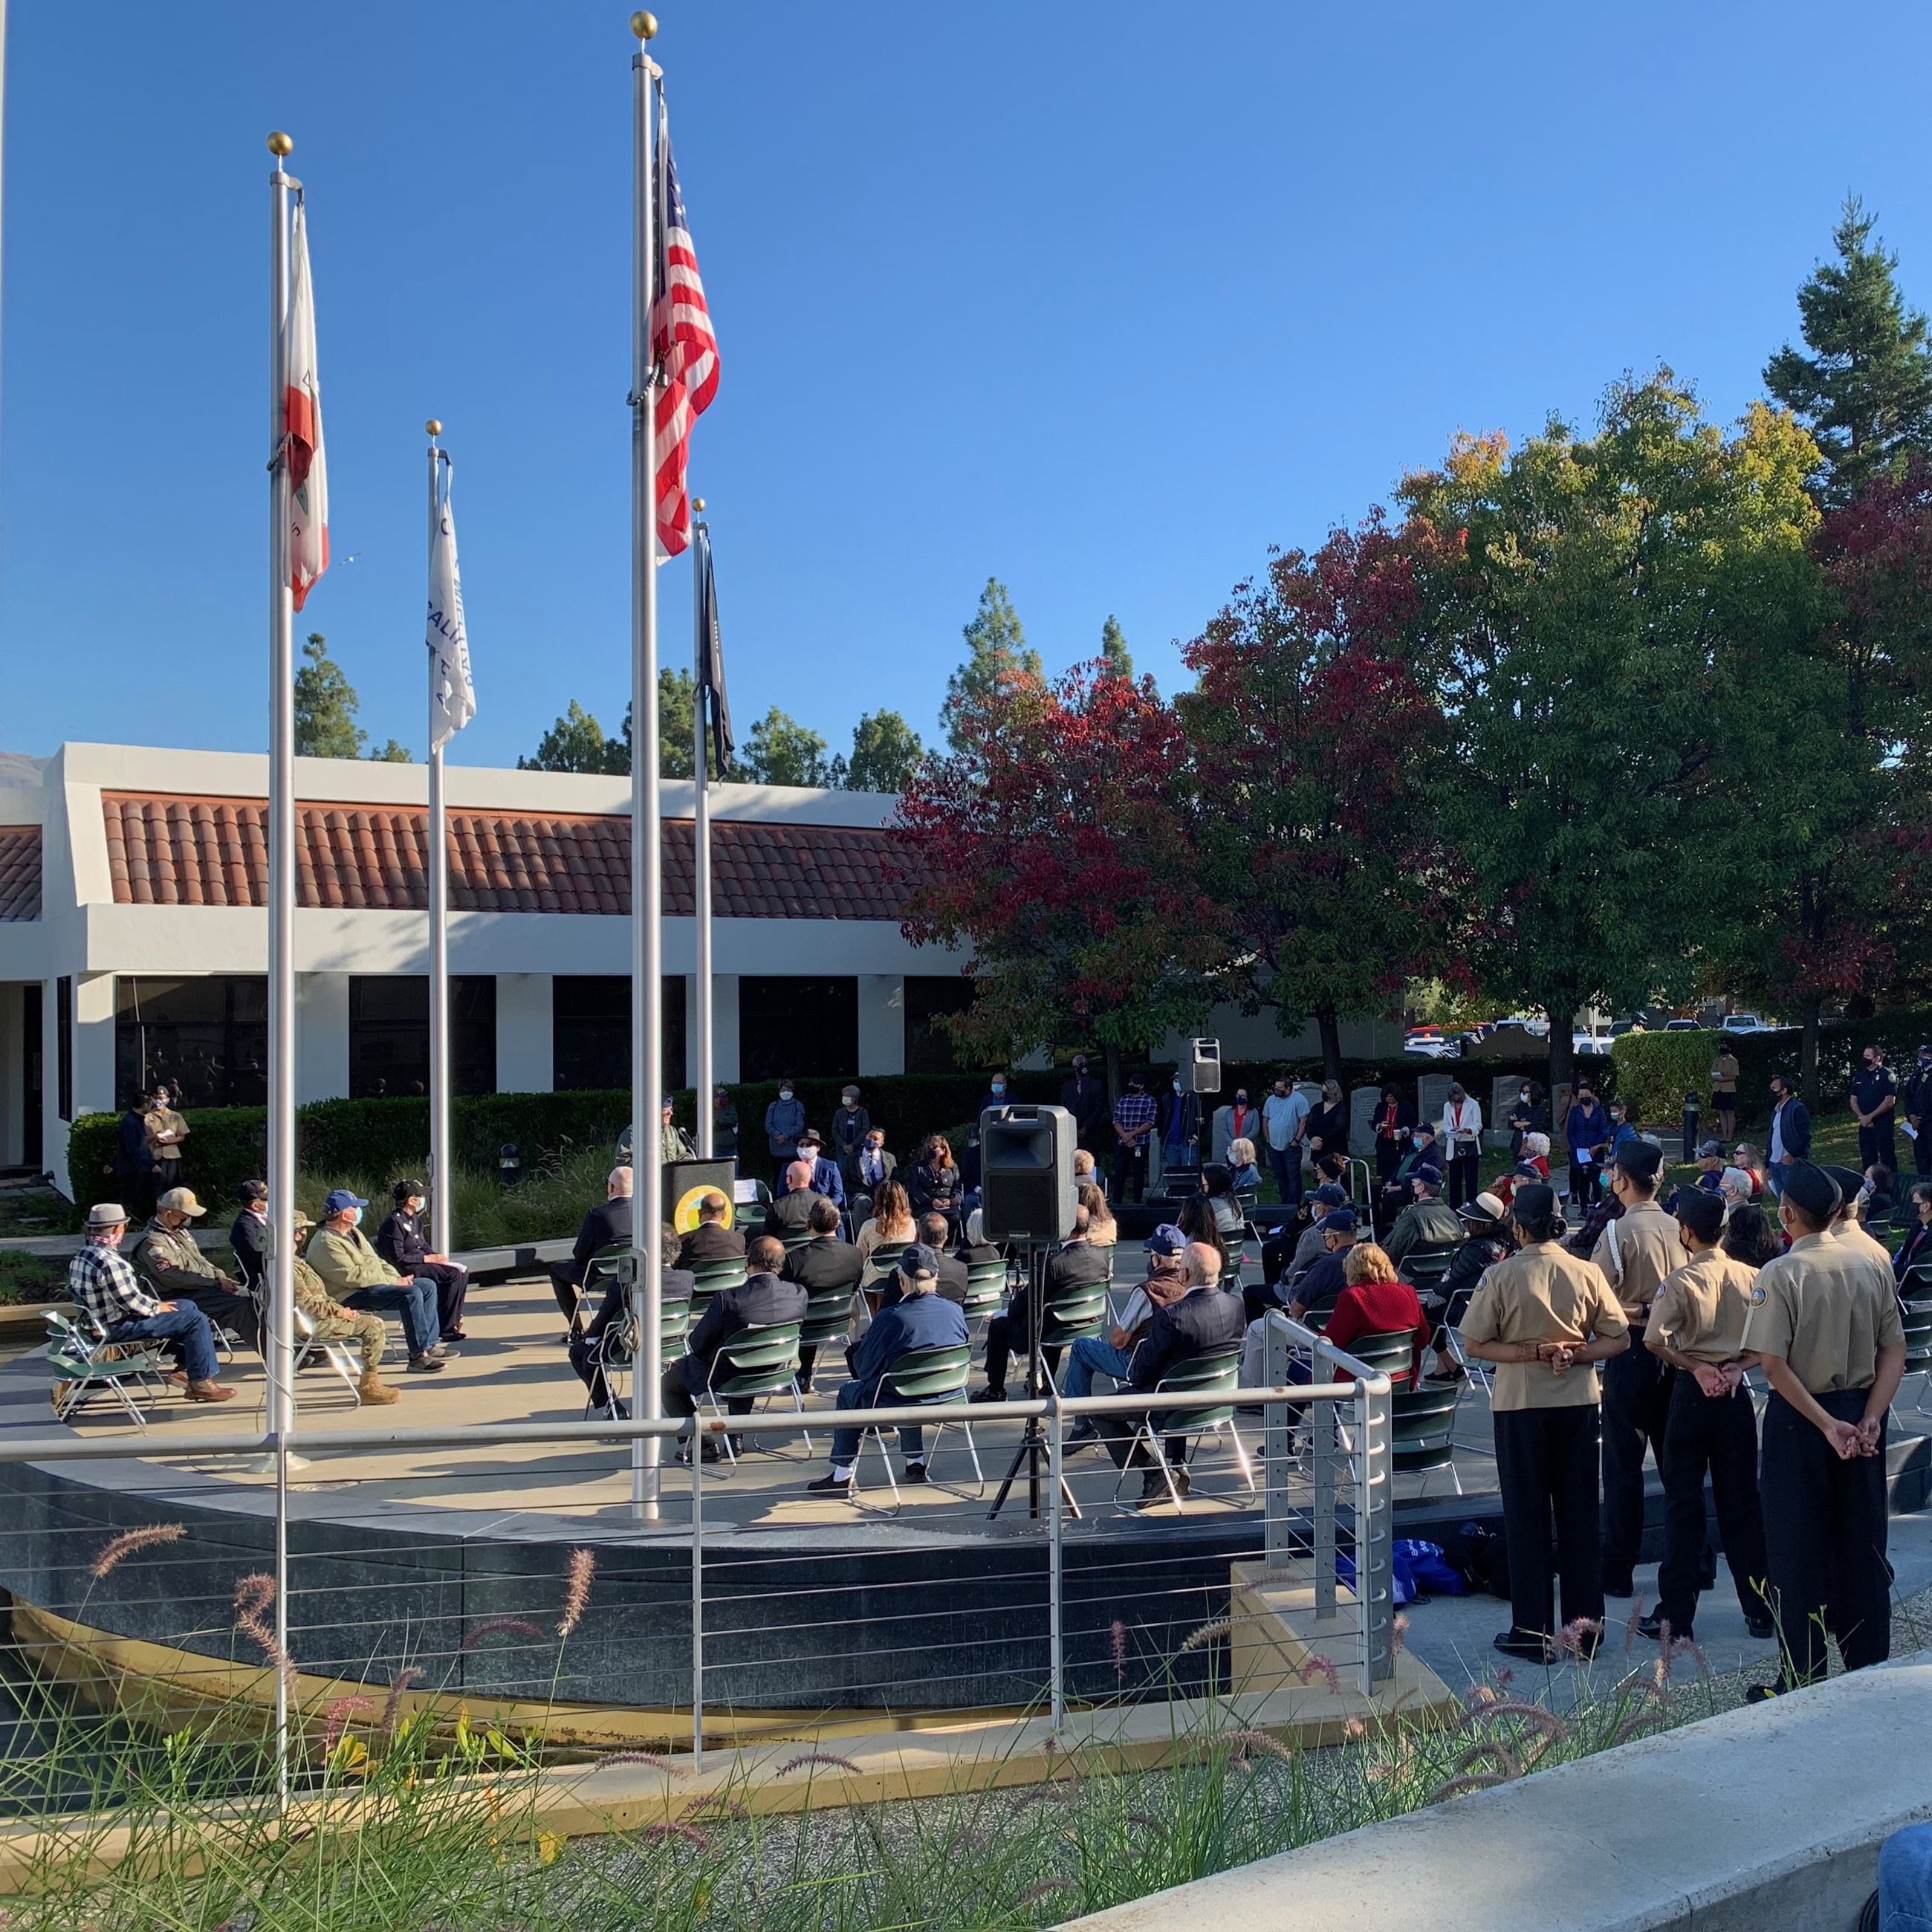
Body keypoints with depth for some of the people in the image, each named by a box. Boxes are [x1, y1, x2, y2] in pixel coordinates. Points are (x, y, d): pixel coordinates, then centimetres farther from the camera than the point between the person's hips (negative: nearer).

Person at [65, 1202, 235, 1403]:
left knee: (187, 1306, 17)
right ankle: (201, 1383, -7)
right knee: (196, 1320, -12)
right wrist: (156, 1307, -6)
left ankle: (184, 1365, 23)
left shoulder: (83, 1254, 6)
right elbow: (131, 1300, -25)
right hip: (120, 1327, -11)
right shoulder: (109, 1262, -27)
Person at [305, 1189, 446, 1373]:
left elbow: (375, 1260, 20)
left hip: (376, 1284, 11)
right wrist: (393, 1282, -19)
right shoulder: (326, 1243, -17)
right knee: (412, 1294, -28)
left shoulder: (353, 1232, 16)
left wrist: (398, 1278, 2)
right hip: (351, 1296, -11)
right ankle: (418, 1355, -25)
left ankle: (430, 1344, 7)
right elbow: (353, 1277, -23)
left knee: (428, 1286, 6)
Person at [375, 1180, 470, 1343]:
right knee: (454, 1274, -22)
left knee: (462, 1271, -1)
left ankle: (453, 1320, -2)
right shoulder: (395, 1223, -17)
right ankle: (445, 1328, -18)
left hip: (420, 1263, 10)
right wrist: (427, 1259, -17)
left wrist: (436, 1256, 0)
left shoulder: (415, 1220, 13)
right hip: (406, 1270, -10)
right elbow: (398, 1259, -20)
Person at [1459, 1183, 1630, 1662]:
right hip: (1578, 1404, 3)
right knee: (1579, 1516, 12)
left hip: (1520, 1406, -3)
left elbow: (1474, 1344, -11)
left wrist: (1535, 1351, -11)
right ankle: (1585, 1627, 19)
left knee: (1527, 1518, 6)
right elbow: (1618, 1339, 0)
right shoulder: (1587, 1273, -2)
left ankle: (1533, 1633, 10)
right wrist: (1573, 1355, -7)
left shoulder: (1501, 1276, -10)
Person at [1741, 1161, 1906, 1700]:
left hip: (1799, 1419, -5)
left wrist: (1826, 1424, -16)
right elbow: (1895, 1351, 0)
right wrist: (1869, 1418, -5)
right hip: (1861, 1415, 5)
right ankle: (1869, 1671, 21)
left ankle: (1803, 1682, 9)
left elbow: (1773, 1363, -20)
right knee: (1863, 1547, 13)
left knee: (1799, 1553, 4)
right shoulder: (1871, 1265, 1)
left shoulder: (1779, 1274, -14)